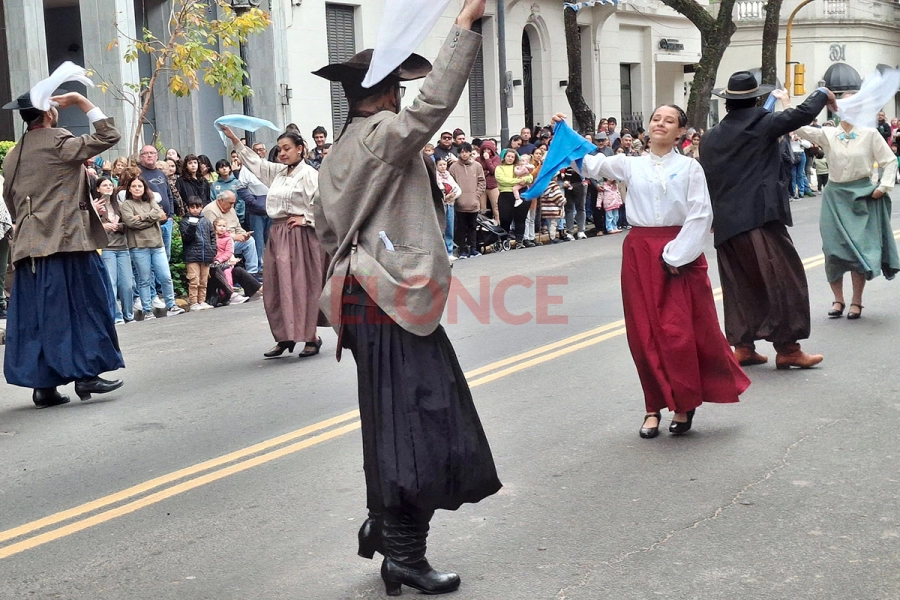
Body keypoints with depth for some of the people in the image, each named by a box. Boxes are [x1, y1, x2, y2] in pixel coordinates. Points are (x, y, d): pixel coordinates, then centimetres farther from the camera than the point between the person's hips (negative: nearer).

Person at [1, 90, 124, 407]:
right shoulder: (59, 143, -7)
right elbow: (108, 136, -7)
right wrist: (81, 101, -2)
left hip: (29, 248, 7)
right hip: (67, 242, -7)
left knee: (37, 313, 6)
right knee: (82, 306, -1)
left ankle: (43, 384, 7)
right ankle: (86, 374, -2)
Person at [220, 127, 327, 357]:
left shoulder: (309, 174, -8)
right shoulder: (277, 171, 14)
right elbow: (255, 162, 23)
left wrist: (306, 218, -12)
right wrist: (234, 140, 20)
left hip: (300, 236, -7)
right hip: (278, 235, 8)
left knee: (302, 286, -5)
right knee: (277, 287, 7)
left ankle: (311, 337, 3)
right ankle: (284, 337, 15)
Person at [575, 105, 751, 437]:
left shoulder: (689, 167, 1)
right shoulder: (631, 165, 8)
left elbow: (701, 214, -5)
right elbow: (593, 164, -3)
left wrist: (676, 254, -12)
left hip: (680, 252, -2)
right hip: (640, 251, 3)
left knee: (681, 331, -4)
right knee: (645, 334, 4)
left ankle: (683, 404, 13)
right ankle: (655, 406, 15)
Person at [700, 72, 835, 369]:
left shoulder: (711, 137, 11)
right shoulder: (762, 124, -4)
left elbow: (705, 179, 14)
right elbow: (802, 114, -2)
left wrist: (712, 216, 23)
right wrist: (823, 94, 18)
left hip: (726, 223, 6)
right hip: (760, 218, -6)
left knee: (740, 285, 12)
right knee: (782, 279, -1)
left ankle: (743, 346, 13)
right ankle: (787, 349, -2)